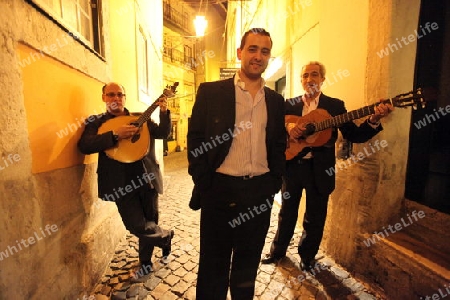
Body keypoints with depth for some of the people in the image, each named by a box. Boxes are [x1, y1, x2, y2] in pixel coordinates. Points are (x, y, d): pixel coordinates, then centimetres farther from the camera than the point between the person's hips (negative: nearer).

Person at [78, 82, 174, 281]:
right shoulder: (96, 122, 4)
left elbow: (163, 133, 1)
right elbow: (84, 146, -12)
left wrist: (164, 112, -14)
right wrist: (115, 135, -24)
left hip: (147, 177, 2)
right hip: (122, 182, -2)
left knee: (150, 222, 12)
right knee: (137, 226, -3)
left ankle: (146, 263, 38)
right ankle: (165, 236, 28)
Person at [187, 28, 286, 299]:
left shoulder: (276, 100, 9)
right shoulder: (210, 92, -2)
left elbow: (279, 146, 12)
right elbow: (195, 140, -3)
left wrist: (275, 183, 4)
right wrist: (203, 184, -7)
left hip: (260, 192, 4)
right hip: (220, 189, -3)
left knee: (248, 261, 21)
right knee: (214, 262, 14)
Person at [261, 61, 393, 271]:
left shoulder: (335, 105, 2)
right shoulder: (289, 105, 6)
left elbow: (354, 135, -2)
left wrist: (373, 120, -20)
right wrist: (287, 127, -21)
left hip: (319, 169, -1)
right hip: (292, 165, 2)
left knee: (314, 218, 12)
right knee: (287, 212, 16)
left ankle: (307, 256, 36)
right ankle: (278, 250, 37)